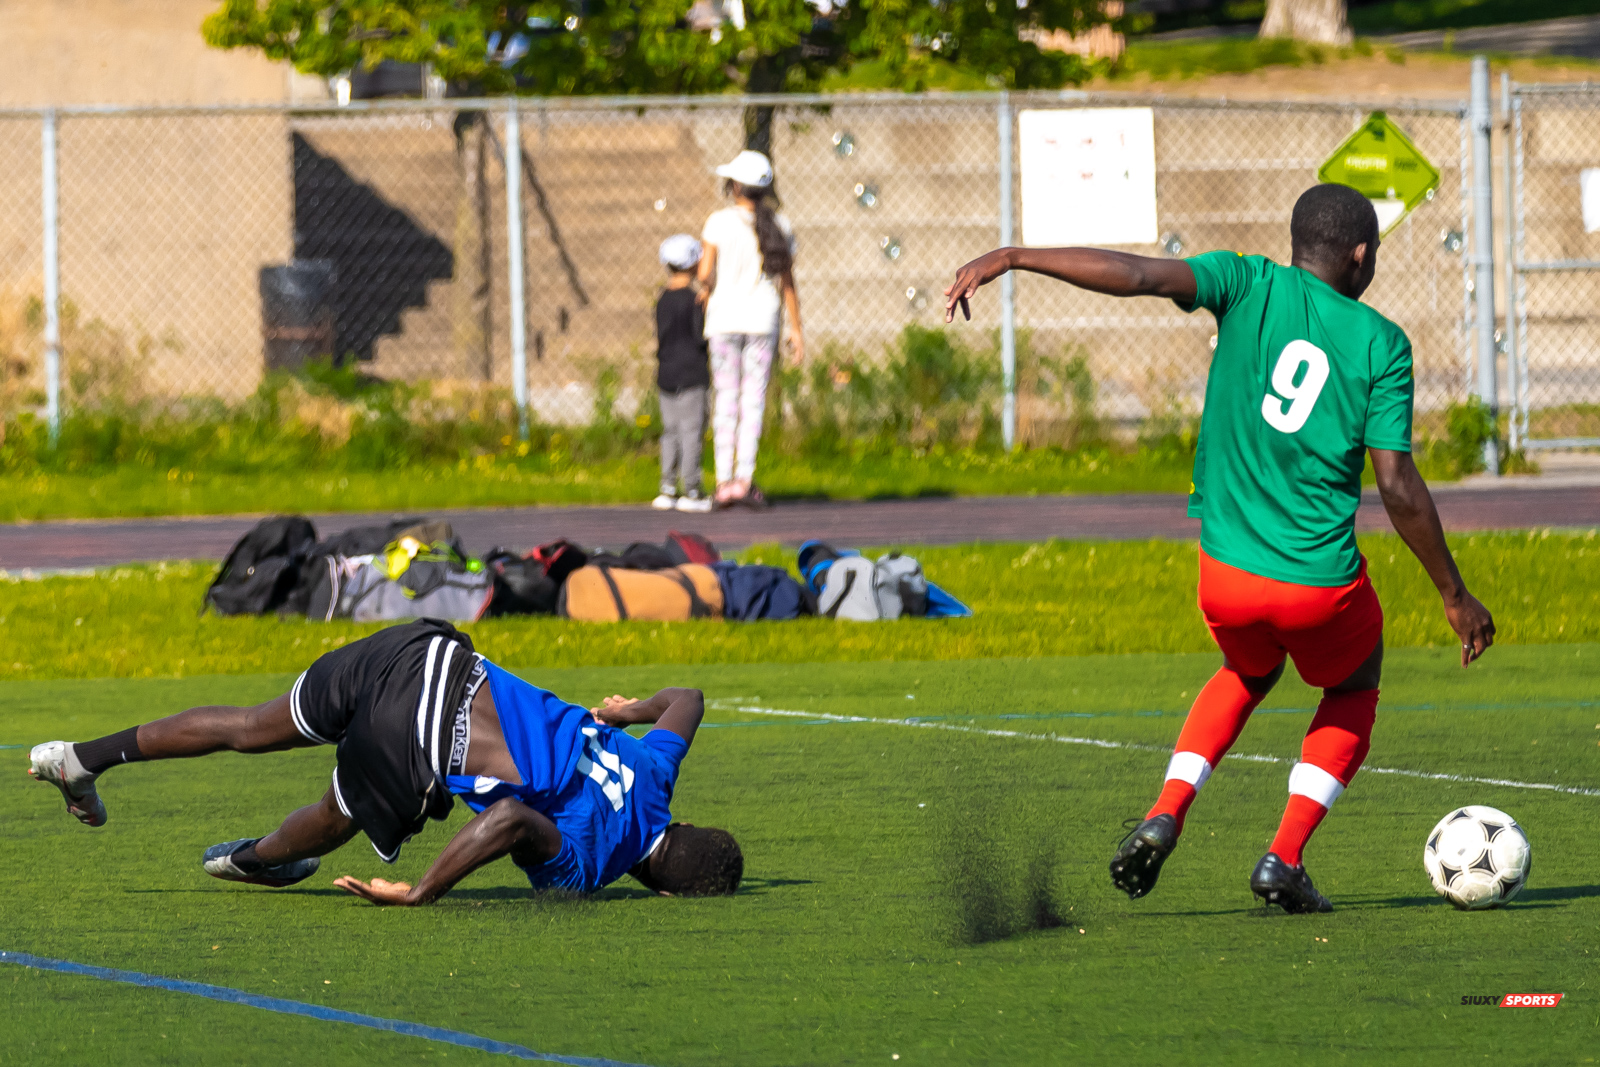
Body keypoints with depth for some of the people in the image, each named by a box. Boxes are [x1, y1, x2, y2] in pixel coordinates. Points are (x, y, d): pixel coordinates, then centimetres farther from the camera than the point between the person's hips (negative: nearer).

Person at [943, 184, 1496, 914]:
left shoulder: (1251, 286, 0)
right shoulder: (1382, 345, -4)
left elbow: (1136, 275, -16)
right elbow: (1400, 490, -7)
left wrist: (1009, 259, -12)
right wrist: (1455, 596, 2)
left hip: (1226, 576, 2)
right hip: (1322, 581, -2)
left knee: (1249, 675, 34)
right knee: (1353, 695, 29)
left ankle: (1167, 814, 11)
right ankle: (1284, 859, 11)